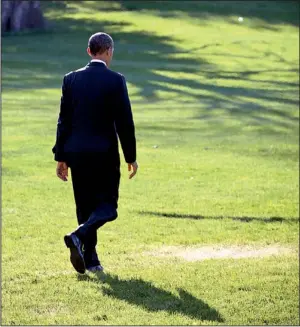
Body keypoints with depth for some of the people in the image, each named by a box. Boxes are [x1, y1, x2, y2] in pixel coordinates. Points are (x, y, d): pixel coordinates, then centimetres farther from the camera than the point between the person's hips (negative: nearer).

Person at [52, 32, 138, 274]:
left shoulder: (71, 79, 2)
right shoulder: (116, 80, -9)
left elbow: (64, 121, 4)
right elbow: (125, 122, -8)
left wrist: (61, 157, 9)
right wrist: (131, 157, 1)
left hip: (76, 153, 4)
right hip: (105, 153, -4)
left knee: (85, 206, 13)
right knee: (107, 205, 3)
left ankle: (90, 259, 13)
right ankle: (79, 236, -22)